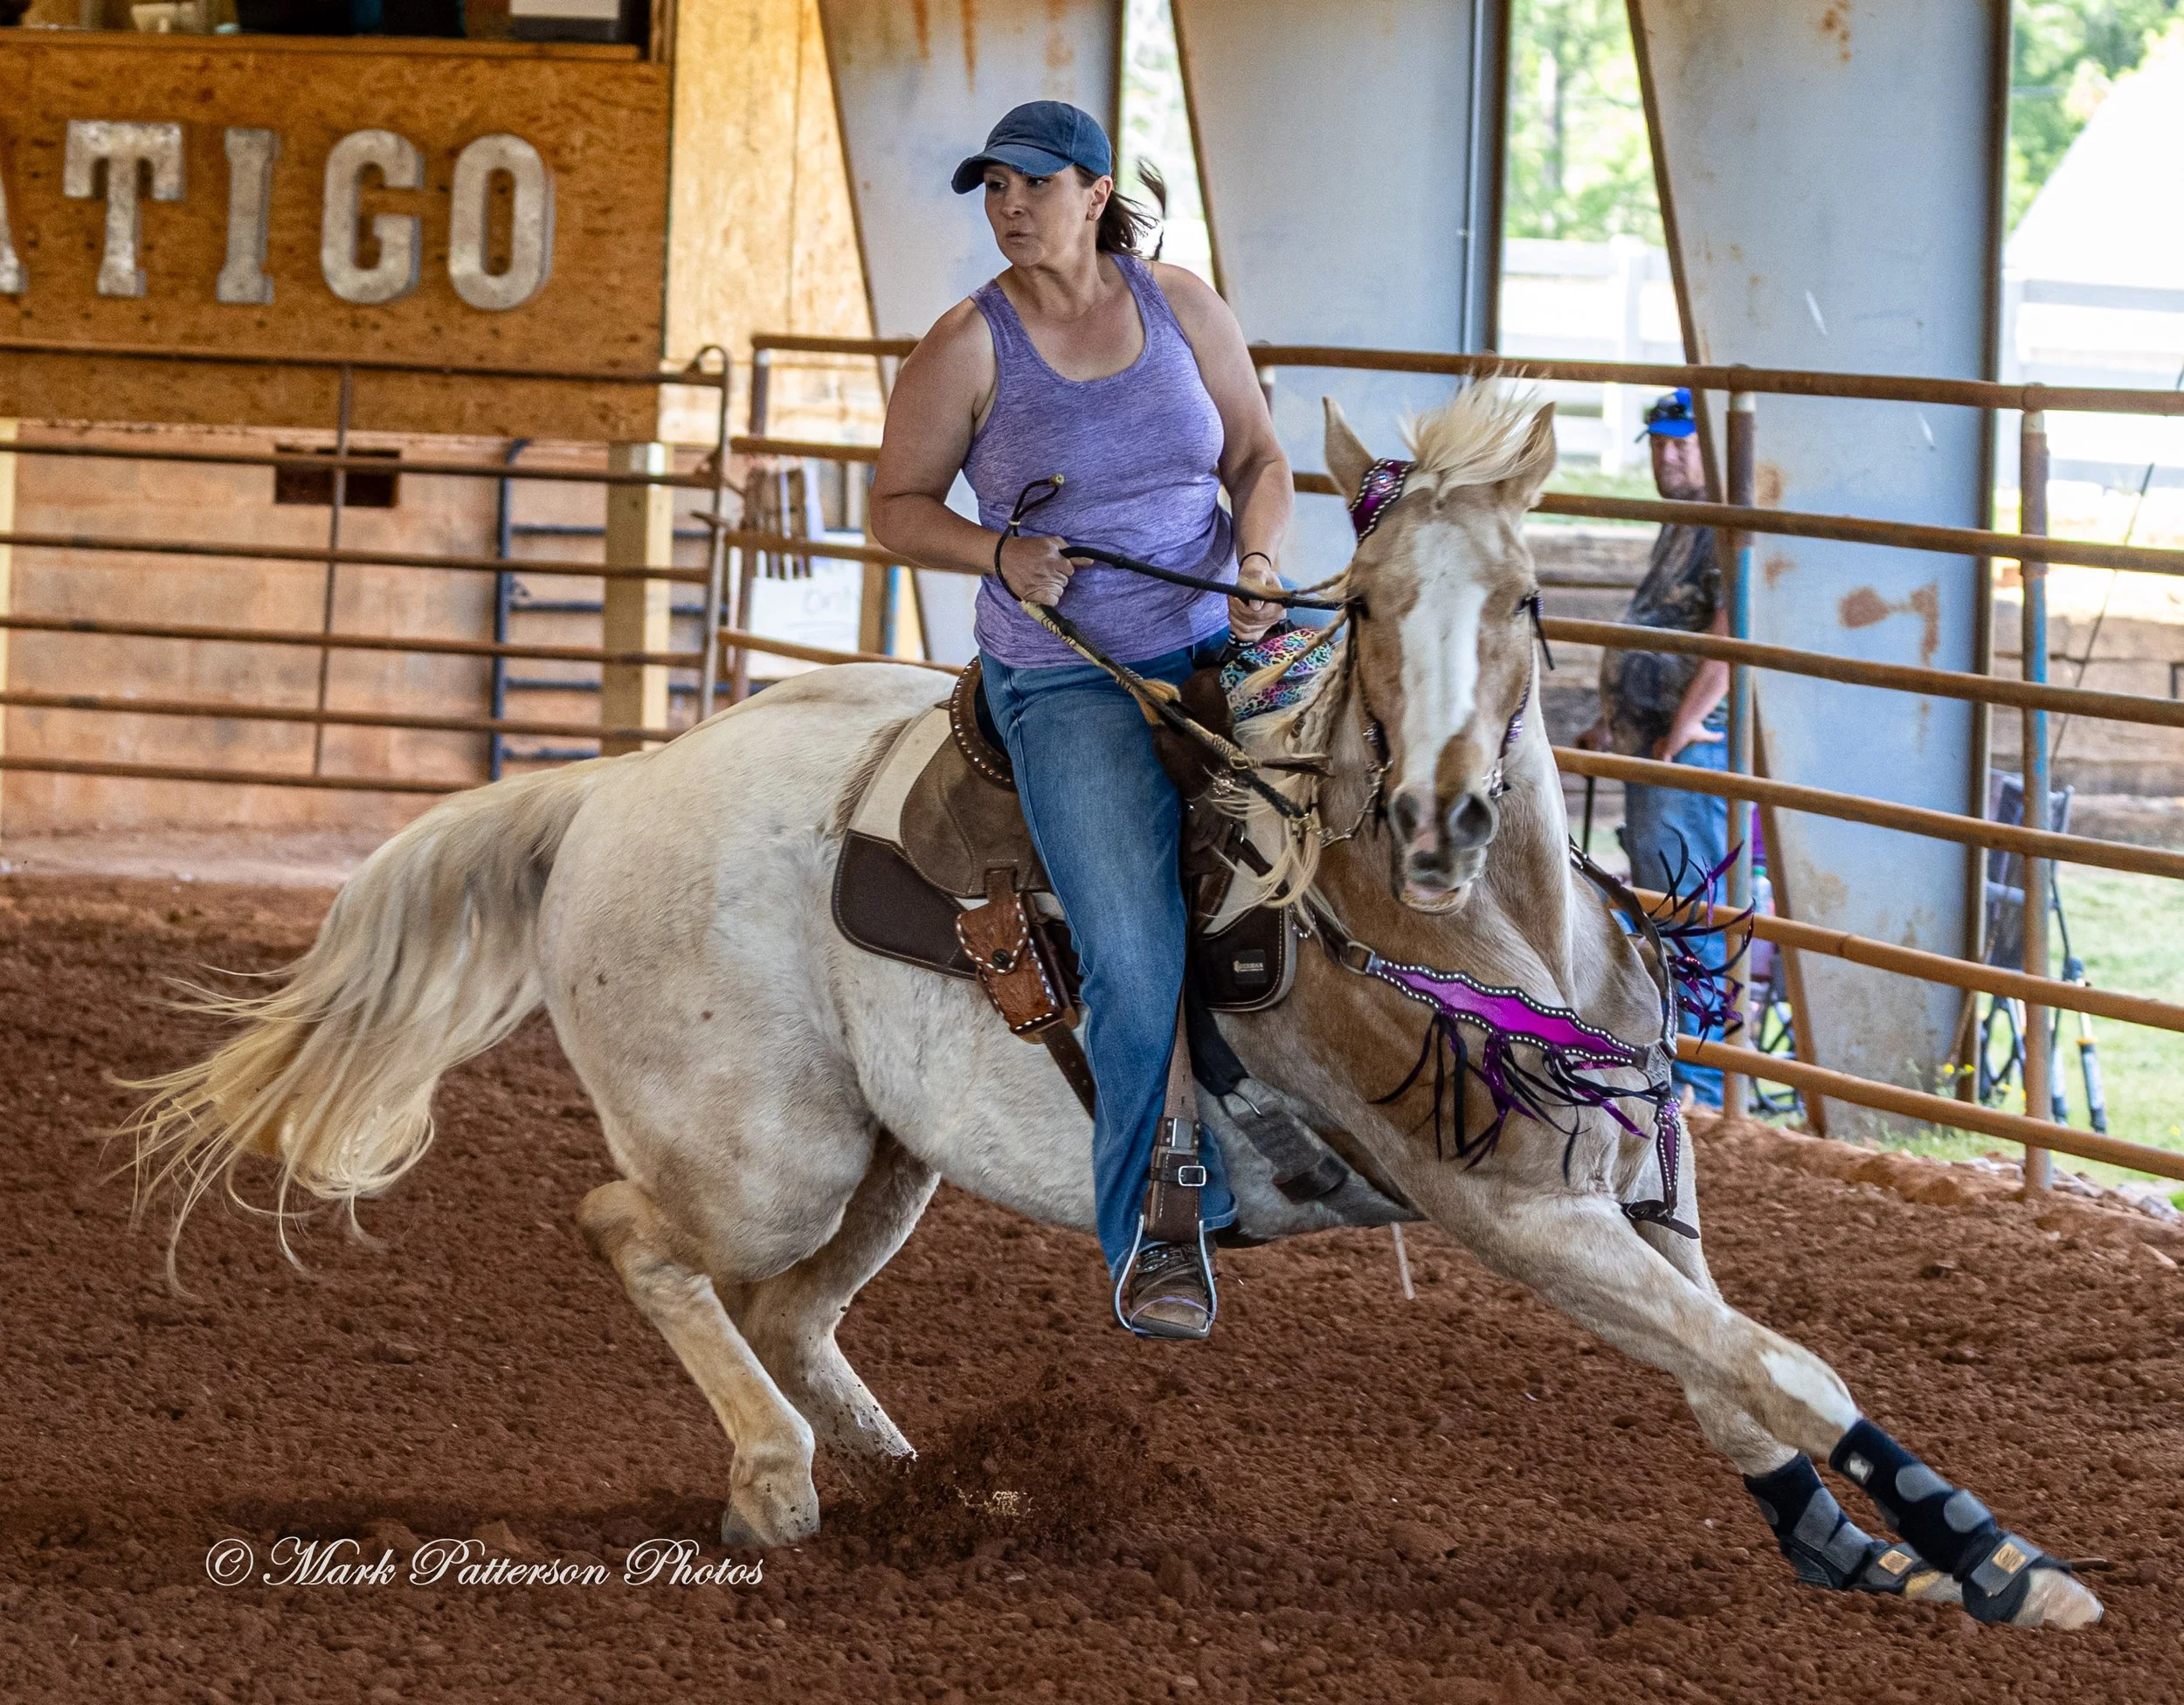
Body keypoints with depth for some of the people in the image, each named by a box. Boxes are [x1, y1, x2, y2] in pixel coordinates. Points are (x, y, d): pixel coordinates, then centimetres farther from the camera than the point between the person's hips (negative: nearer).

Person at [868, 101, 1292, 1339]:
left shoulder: (1182, 306, 4)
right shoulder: (969, 347, -4)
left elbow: (1257, 455, 11)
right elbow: (899, 505, 2)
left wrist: (1259, 557, -8)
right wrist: (1002, 553, -16)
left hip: (1221, 646, 4)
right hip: (1072, 682, -4)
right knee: (1139, 964, -19)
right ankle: (1151, 1236, -6)